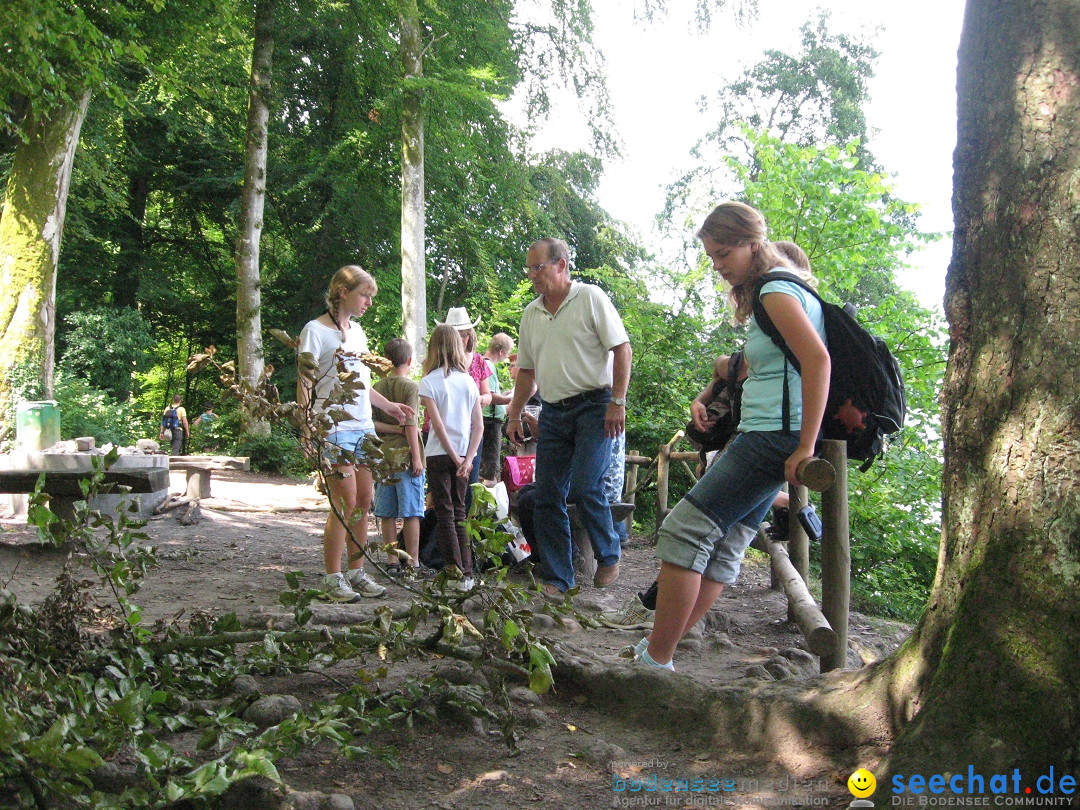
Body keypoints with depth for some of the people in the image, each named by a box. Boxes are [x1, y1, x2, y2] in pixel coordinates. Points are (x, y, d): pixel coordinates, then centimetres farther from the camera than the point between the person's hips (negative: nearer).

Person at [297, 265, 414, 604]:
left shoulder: (358, 331, 17)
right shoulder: (316, 331, -5)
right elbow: (305, 385, -8)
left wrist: (389, 405, 28)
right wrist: (307, 429, -17)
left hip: (363, 426, 8)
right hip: (334, 429, -8)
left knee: (363, 503, 7)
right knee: (346, 504, -10)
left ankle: (357, 572, 15)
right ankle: (333, 579, -1)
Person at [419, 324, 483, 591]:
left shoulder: (429, 382, -8)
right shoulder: (469, 381, 5)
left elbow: (438, 424, -13)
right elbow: (479, 424, -1)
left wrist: (455, 458, -10)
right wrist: (467, 458, -4)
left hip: (439, 454, -4)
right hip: (465, 453, 4)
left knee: (445, 514, 2)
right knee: (459, 512, 13)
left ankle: (456, 574, -2)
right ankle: (467, 574, 11)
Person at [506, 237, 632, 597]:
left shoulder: (590, 298, -4)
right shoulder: (531, 313, 14)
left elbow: (621, 348, -8)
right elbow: (527, 370, 20)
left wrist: (618, 402, -14)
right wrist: (514, 414, 14)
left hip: (593, 407, -6)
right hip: (553, 412, 6)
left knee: (585, 488, -16)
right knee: (548, 496, 2)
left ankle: (609, 555, 10)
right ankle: (556, 580, 10)